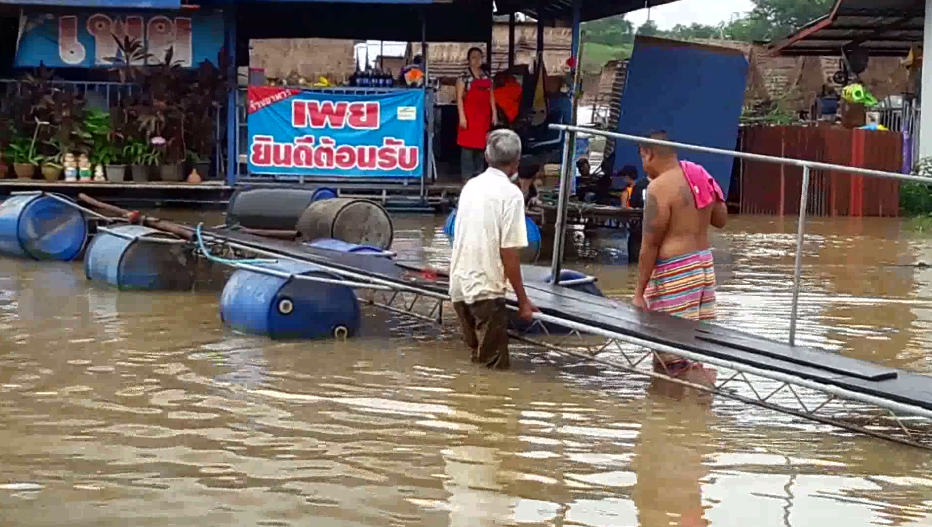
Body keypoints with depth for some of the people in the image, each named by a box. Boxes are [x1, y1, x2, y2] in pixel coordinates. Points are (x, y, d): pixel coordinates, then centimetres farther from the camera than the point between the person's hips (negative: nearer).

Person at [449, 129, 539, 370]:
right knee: (494, 368, 1)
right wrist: (522, 300, -6)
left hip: (460, 286, 7)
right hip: (485, 289, -7)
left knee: (478, 361, 19)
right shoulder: (510, 193, -11)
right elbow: (509, 253, -14)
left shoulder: (471, 186, 10)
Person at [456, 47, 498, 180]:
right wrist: (462, 116, -16)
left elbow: (491, 97, 16)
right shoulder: (464, 77, -4)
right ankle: (467, 176, -6)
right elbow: (459, 98, -8)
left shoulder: (487, 77, 14)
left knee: (481, 145, 9)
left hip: (484, 116, 6)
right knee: (468, 145, -7)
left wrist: (494, 113, 9)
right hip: (469, 115, -6)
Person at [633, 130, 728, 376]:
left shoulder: (659, 187, -14)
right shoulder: (699, 175, 9)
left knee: (674, 359, -3)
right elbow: (721, 219, 21)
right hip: (704, 264, 8)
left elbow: (650, 245, -15)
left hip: (674, 273, -8)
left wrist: (639, 292, -11)